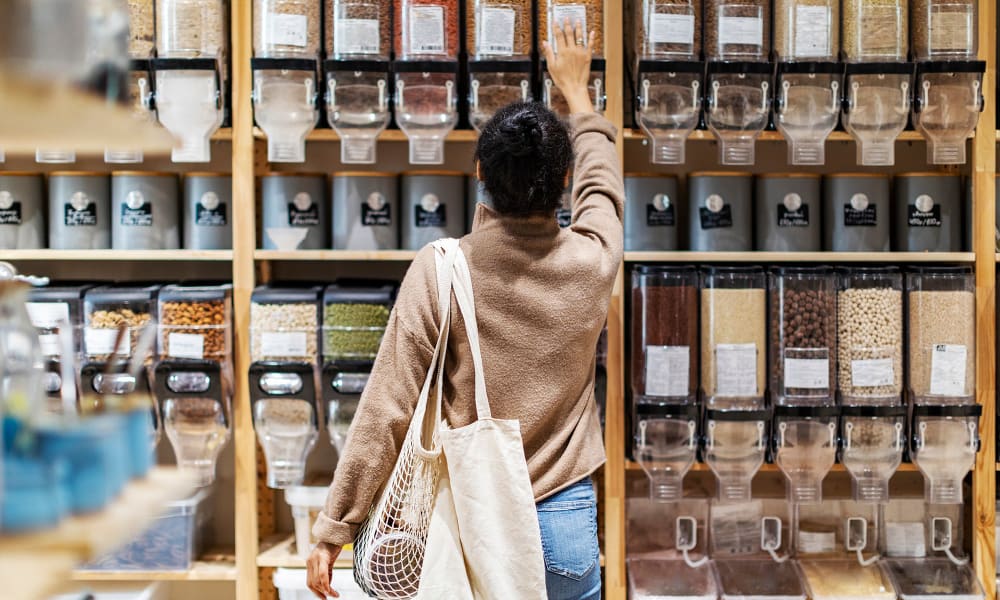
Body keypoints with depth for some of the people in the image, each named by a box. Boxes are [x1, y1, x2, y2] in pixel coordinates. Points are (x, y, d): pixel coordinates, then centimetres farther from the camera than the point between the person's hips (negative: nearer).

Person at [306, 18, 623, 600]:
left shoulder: (439, 271, -13)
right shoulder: (592, 262, -6)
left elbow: (387, 410, -12)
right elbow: (603, 181, 18)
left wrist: (334, 529, -3)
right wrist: (576, 89, 34)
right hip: (565, 521, 1)